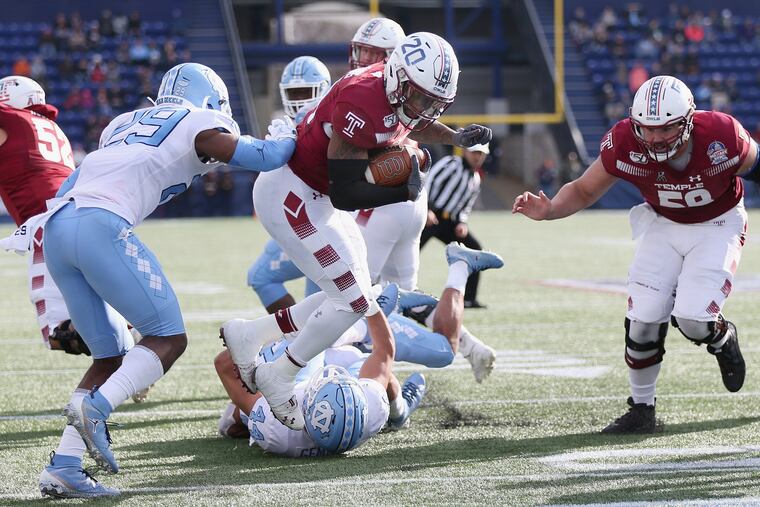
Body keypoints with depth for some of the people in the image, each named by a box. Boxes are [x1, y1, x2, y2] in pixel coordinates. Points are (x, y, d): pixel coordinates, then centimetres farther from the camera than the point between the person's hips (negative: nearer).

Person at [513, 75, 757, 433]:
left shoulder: (721, 138, -32)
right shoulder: (625, 145, -25)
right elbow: (584, 190, -12)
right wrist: (549, 210, -29)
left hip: (717, 225, -2)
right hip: (665, 226, 2)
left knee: (693, 317, -20)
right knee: (644, 319, -10)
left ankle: (723, 339, 18)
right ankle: (641, 410, 10)